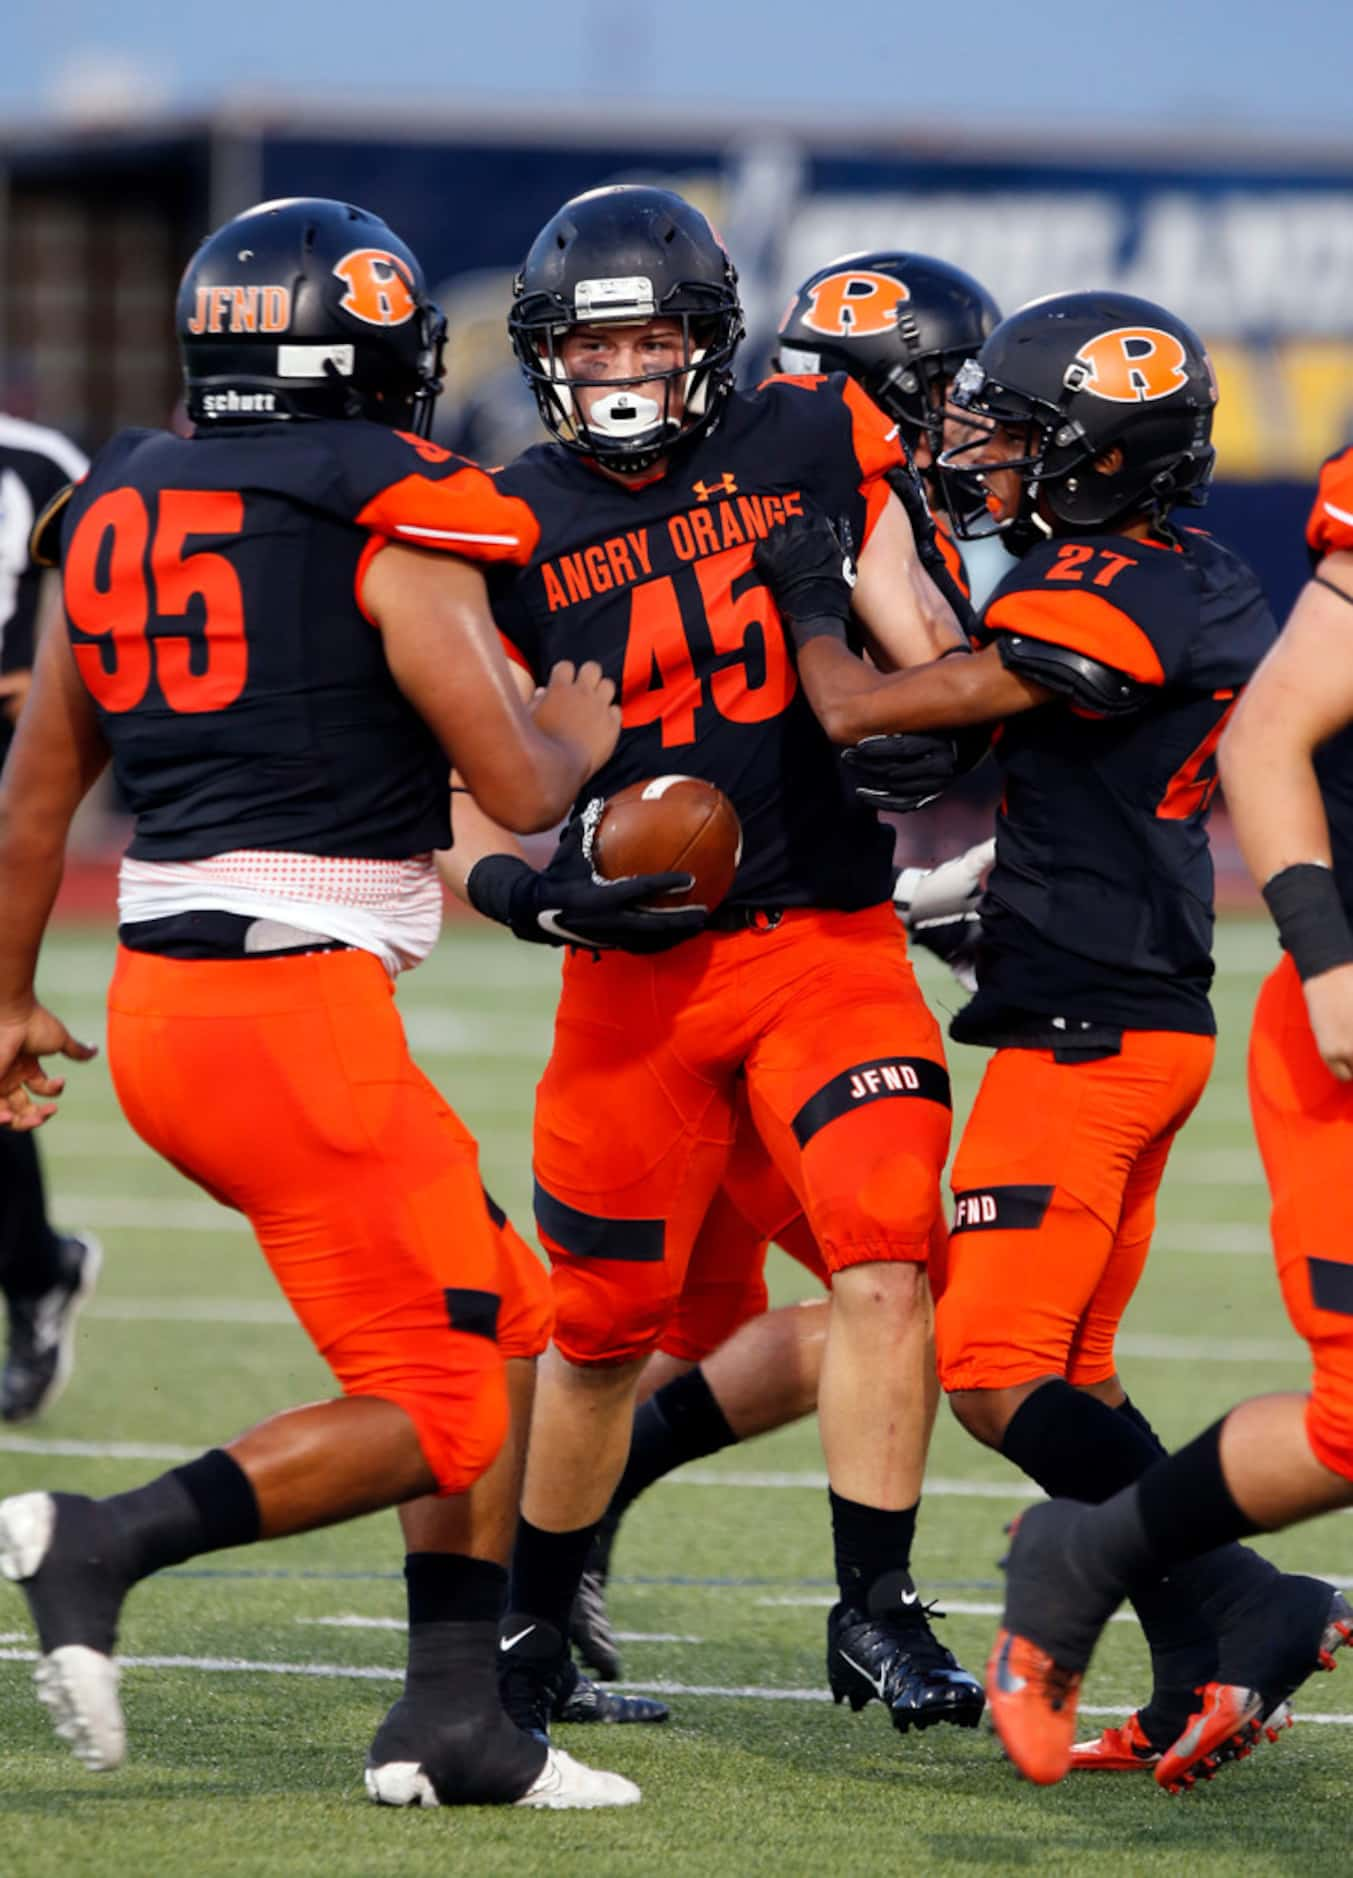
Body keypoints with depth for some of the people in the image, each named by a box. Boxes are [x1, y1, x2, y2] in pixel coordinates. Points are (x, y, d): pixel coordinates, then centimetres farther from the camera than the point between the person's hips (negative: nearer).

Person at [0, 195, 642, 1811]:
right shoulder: (386, 519, -9)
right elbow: (517, 789, -9)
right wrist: (579, 733, 13)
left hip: (160, 1002, 8)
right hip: (298, 1008, -8)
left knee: (497, 1328, 17)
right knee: (433, 1408, -1)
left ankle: (454, 1718, 13)